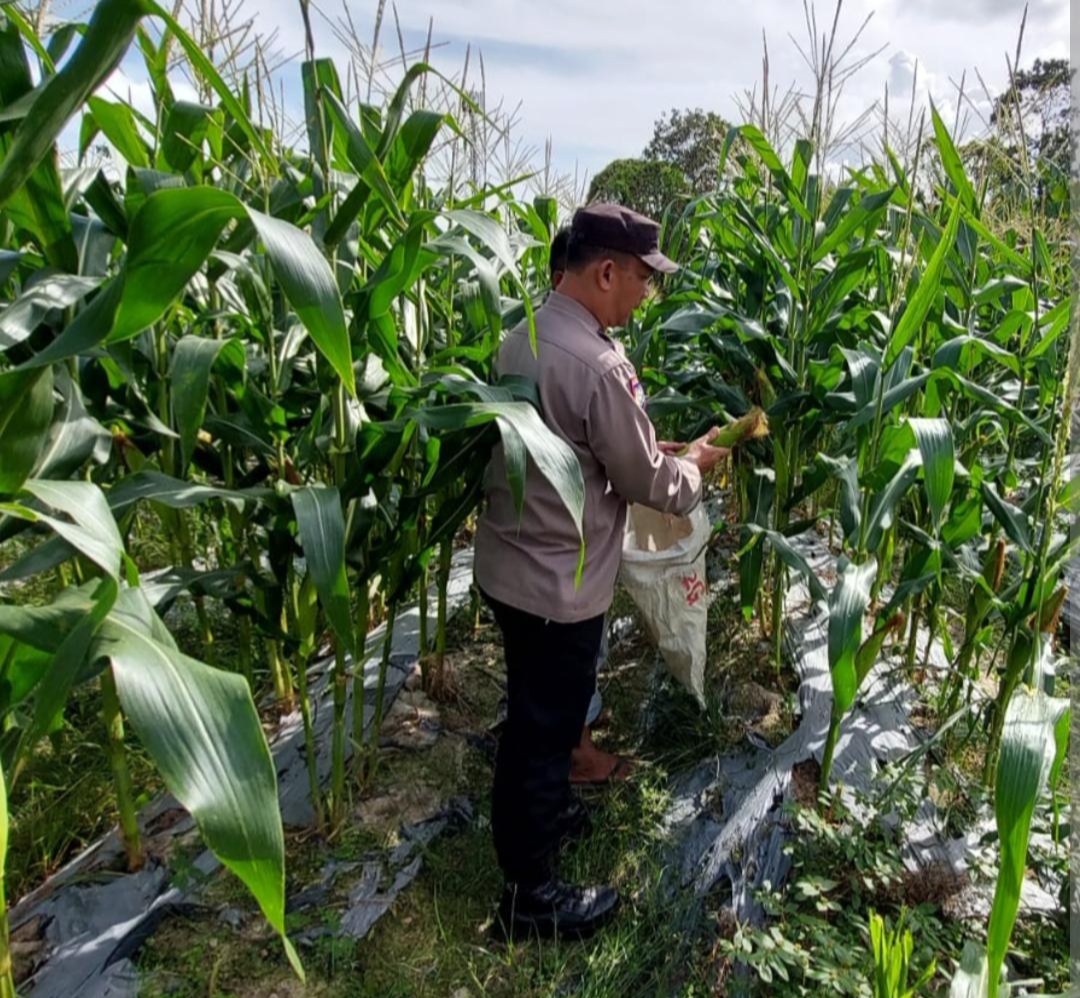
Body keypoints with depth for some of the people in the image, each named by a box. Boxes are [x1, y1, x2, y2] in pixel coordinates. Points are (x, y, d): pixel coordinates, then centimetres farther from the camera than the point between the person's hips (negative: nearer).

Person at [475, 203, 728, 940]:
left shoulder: (521, 339, 4)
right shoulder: (598, 365, -25)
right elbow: (646, 481, -15)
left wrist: (652, 448, 12)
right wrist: (693, 463, 5)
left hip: (510, 565, 9)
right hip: (558, 583, -9)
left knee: (532, 715, 27)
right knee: (546, 727, 8)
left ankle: (537, 810, 51)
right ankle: (530, 893, 29)